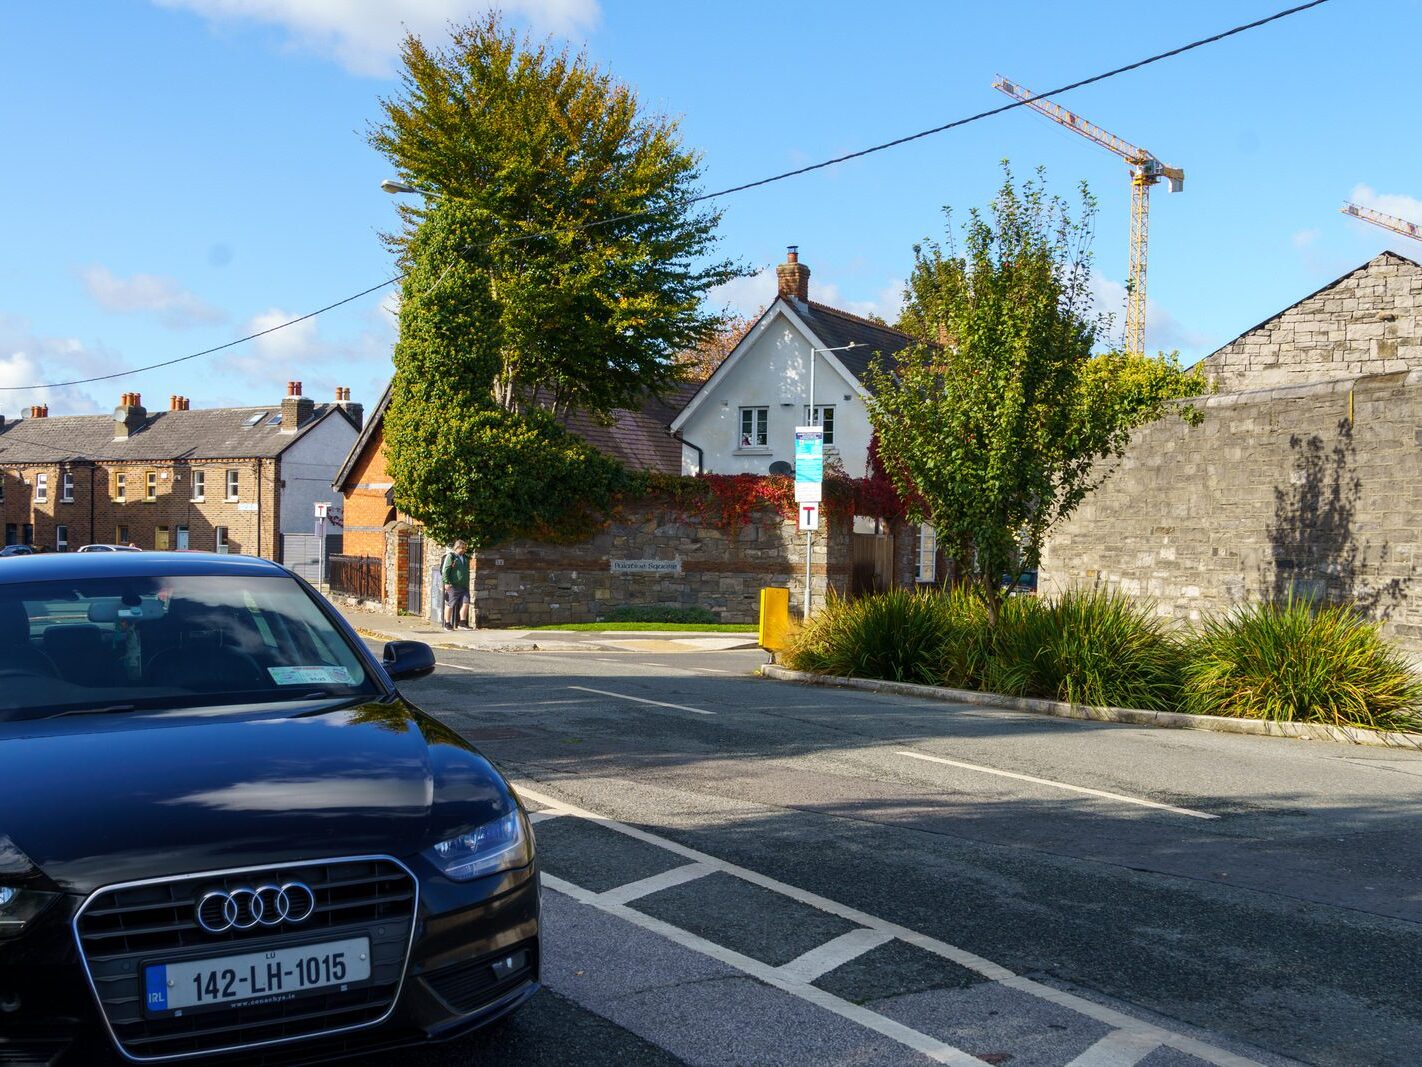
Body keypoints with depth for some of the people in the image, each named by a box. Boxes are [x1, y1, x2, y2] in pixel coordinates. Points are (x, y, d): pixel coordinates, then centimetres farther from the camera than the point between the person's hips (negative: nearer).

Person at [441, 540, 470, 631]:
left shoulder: (465, 558, 17)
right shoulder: (450, 556, -6)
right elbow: (445, 570, -11)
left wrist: (467, 584, 24)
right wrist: (446, 582, -18)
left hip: (463, 586, 7)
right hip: (453, 586, -7)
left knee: (465, 603, 0)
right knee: (450, 605, -1)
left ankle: (462, 622, 9)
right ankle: (447, 624, 6)